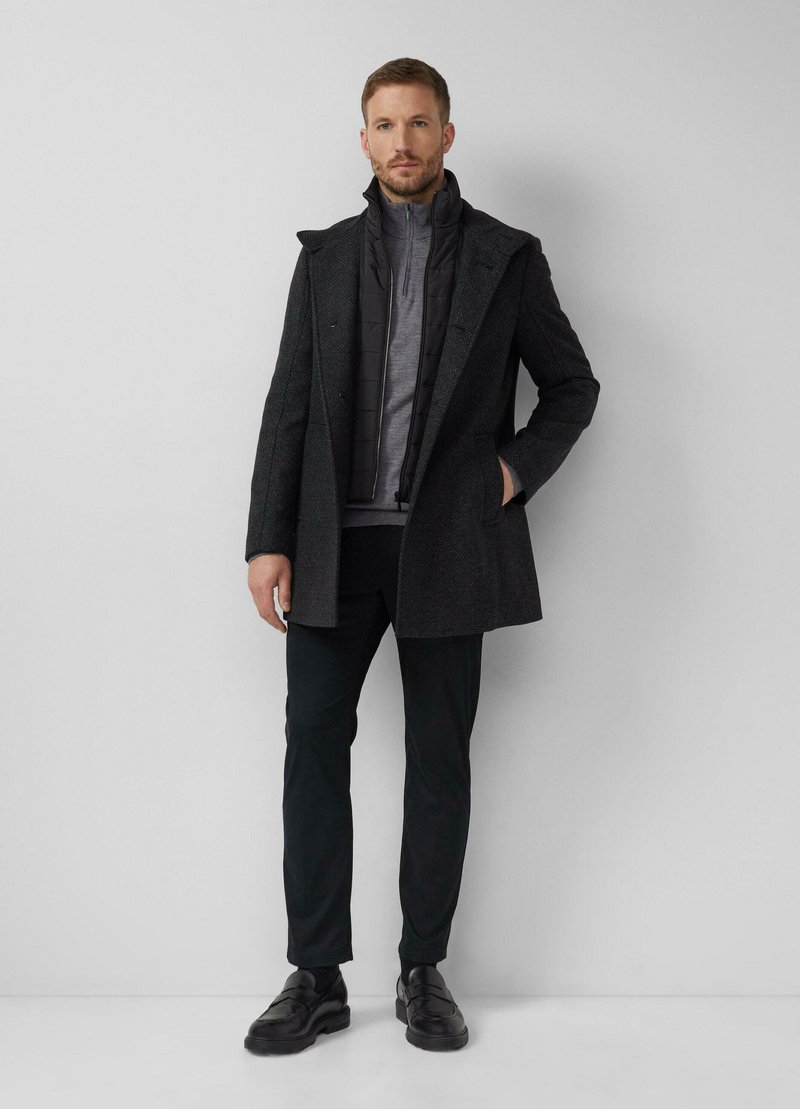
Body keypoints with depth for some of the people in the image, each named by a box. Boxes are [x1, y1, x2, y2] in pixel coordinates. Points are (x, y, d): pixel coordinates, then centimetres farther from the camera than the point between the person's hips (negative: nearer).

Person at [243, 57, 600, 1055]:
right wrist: (269, 540, -2)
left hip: (447, 545, -1)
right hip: (337, 542, 2)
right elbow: (289, 404, 6)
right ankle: (316, 976, 12)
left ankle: (423, 973, 19)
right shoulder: (326, 256, 11)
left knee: (439, 757, 5)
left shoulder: (506, 256, 7)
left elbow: (573, 386, 14)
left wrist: (521, 467, -4)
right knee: (313, 742, 0)